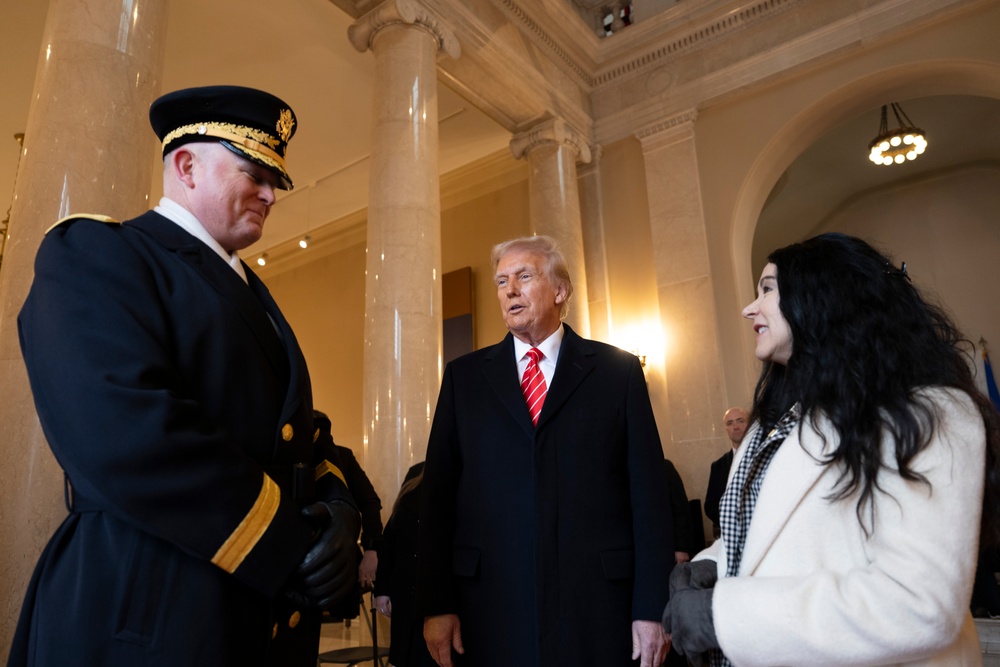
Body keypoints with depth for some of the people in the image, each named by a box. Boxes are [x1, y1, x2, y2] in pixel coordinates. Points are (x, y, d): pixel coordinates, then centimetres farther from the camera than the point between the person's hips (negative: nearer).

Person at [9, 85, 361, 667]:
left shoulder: (251, 292, 17)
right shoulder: (94, 253, -8)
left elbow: (289, 425, 13)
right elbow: (125, 434, -24)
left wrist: (336, 504, -7)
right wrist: (288, 546, -20)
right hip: (148, 614, -8)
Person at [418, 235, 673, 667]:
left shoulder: (619, 370, 3)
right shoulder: (464, 376, 7)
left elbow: (648, 491, 0)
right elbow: (439, 493, 3)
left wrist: (652, 607, -4)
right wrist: (436, 603, -1)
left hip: (597, 604, -1)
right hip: (490, 606, 1)